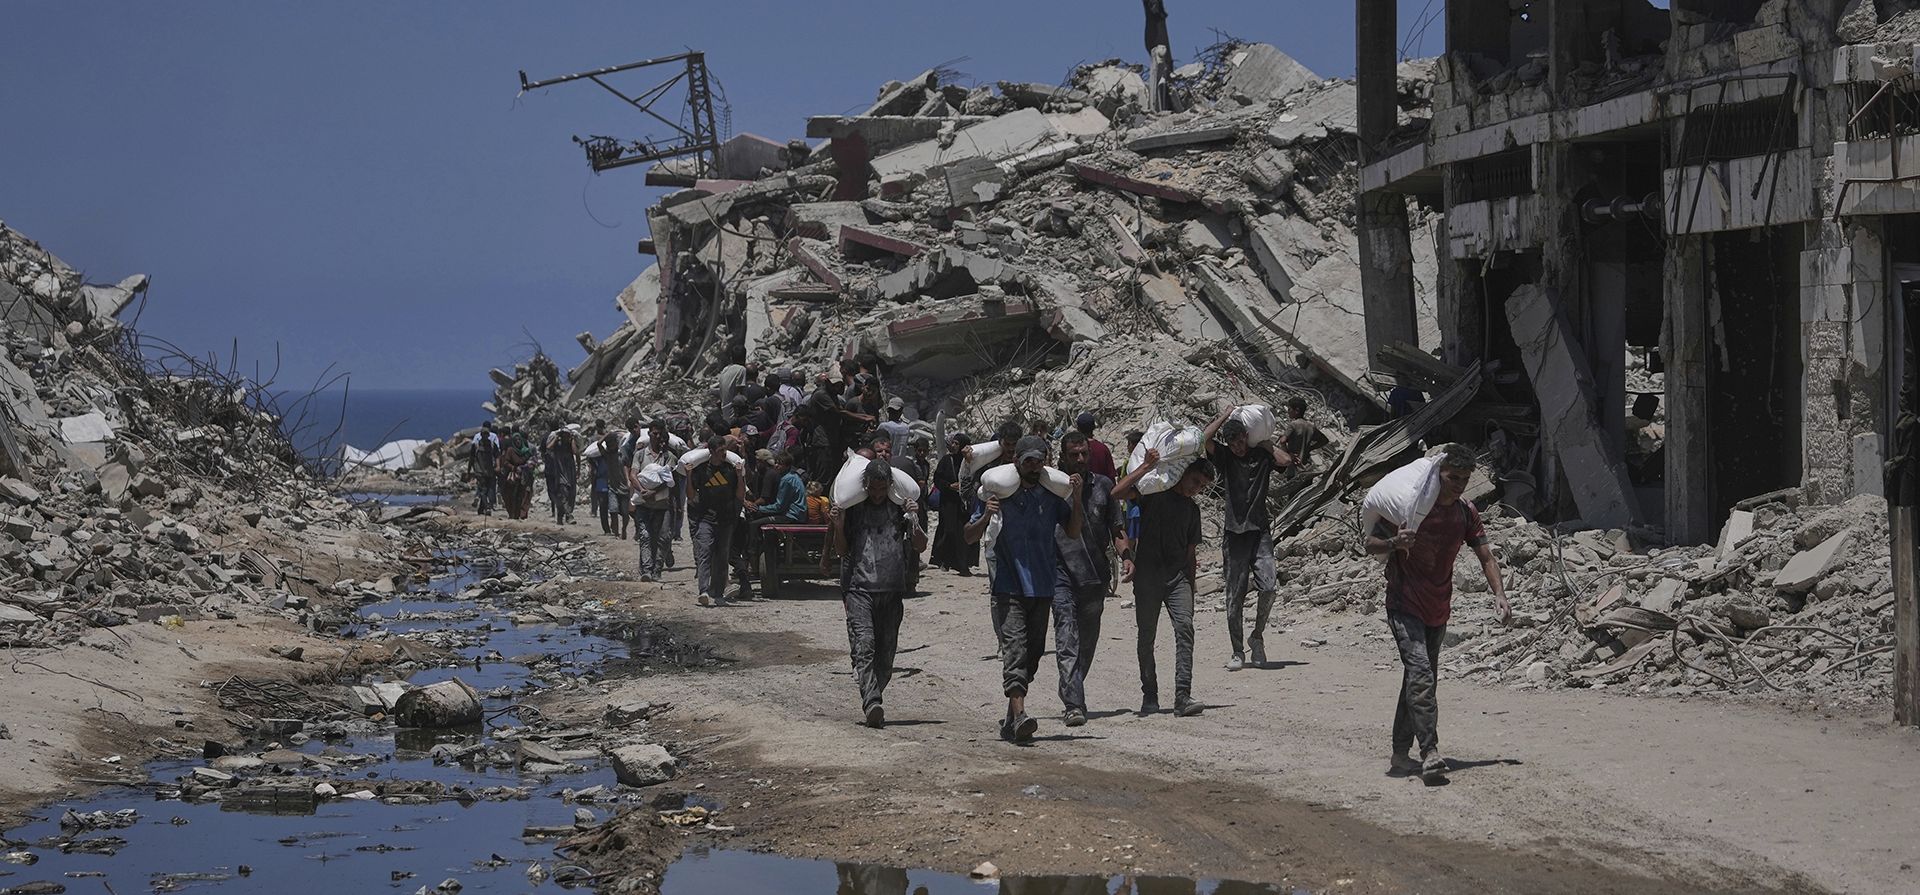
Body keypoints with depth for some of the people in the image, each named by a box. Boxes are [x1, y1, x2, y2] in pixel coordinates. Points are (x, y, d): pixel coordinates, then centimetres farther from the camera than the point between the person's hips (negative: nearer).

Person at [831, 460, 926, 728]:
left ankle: (872, 700, 15)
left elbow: (920, 546, 8)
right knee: (864, 646, -18)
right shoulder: (854, 508, 9)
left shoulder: (899, 509, 10)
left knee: (885, 652, 3)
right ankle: (872, 704, -29)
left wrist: (913, 520, -7)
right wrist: (838, 526, -3)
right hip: (860, 588, -2)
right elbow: (842, 550, 14)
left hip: (892, 591, 2)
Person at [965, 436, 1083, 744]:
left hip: (1042, 588, 4)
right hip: (1008, 587, -4)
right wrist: (986, 517, -15)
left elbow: (1073, 532, 9)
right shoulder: (1000, 493, 2)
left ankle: (1011, 719, 19)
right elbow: (970, 536, 5)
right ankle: (1019, 714, -30)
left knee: (1033, 652, 8)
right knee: (1014, 646, -18)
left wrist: (1077, 498, -4)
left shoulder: (1053, 496, 9)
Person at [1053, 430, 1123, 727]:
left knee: (1087, 642, 11)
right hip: (1061, 572, -4)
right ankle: (1074, 704, -21)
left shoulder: (1103, 486, 10)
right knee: (1067, 638, -15)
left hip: (1095, 574, 4)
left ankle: (1072, 694, 28)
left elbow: (1116, 528, 14)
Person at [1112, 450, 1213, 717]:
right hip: (1147, 573, -3)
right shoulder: (1154, 491, 4)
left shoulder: (1192, 509, 19)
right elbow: (1117, 493, -14)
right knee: (1147, 635, 1)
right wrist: (1145, 467, -17)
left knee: (1184, 627, -15)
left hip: (1178, 575, 3)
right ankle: (1149, 695, 13)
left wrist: (1191, 592, 17)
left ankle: (1182, 696, -22)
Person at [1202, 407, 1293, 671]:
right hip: (1234, 533, 0)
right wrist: (1226, 414, -2)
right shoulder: (1225, 457, 4)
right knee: (1234, 598, 1)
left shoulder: (1261, 456, 6)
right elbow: (1205, 439, -11)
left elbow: (1286, 460, -11)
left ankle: (1257, 636, 7)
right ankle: (1238, 652, 10)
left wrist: (1265, 443, 0)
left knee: (1268, 587, -16)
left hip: (1259, 531, 0)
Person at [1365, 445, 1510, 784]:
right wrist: (1395, 543, -29)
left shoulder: (1466, 514, 5)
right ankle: (1430, 753, -28)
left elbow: (1486, 557, 7)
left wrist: (1499, 595, -9)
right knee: (1421, 674, -21)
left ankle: (1401, 756, 18)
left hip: (1438, 612, 6)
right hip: (1404, 606, -6)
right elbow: (1371, 544, -7)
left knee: (1420, 680, 10)